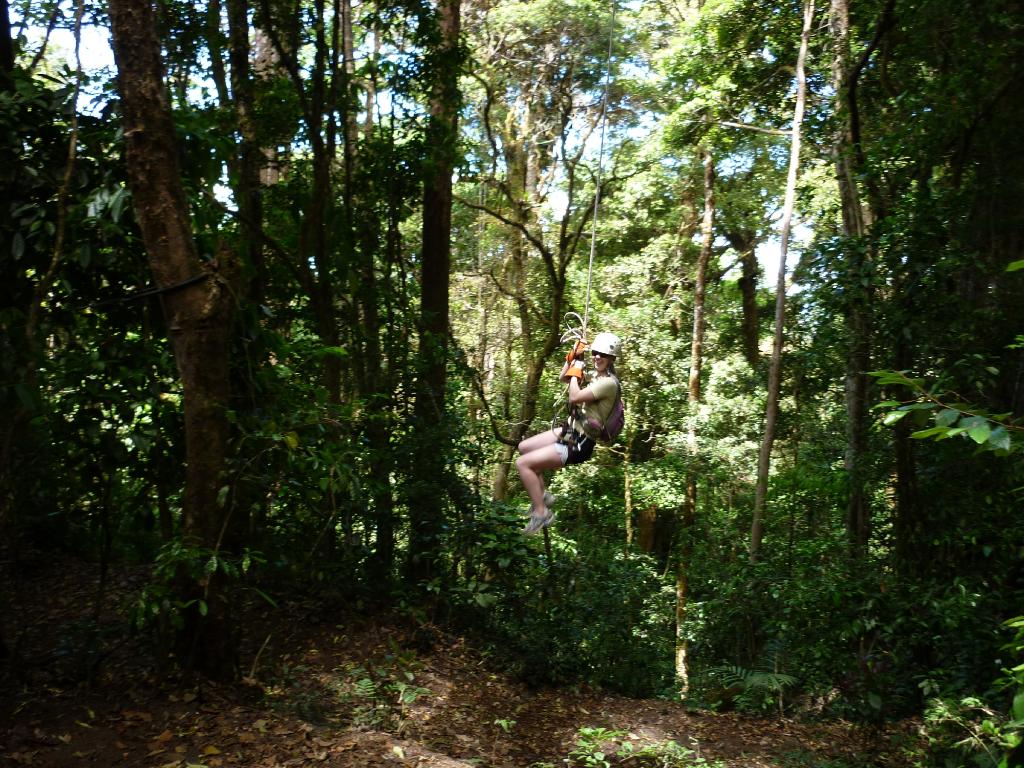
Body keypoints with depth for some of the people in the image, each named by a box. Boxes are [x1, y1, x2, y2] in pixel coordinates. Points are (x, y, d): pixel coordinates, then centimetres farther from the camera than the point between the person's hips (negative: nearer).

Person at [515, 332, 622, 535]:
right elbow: (562, 378, 18)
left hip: (578, 444, -10)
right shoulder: (597, 374, 7)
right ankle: (542, 496, 25)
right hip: (571, 431, 10)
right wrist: (573, 356, 4)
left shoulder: (609, 382, -20)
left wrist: (576, 370, -14)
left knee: (522, 464, -12)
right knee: (524, 448, 19)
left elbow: (574, 397, -28)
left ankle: (541, 513, -3)